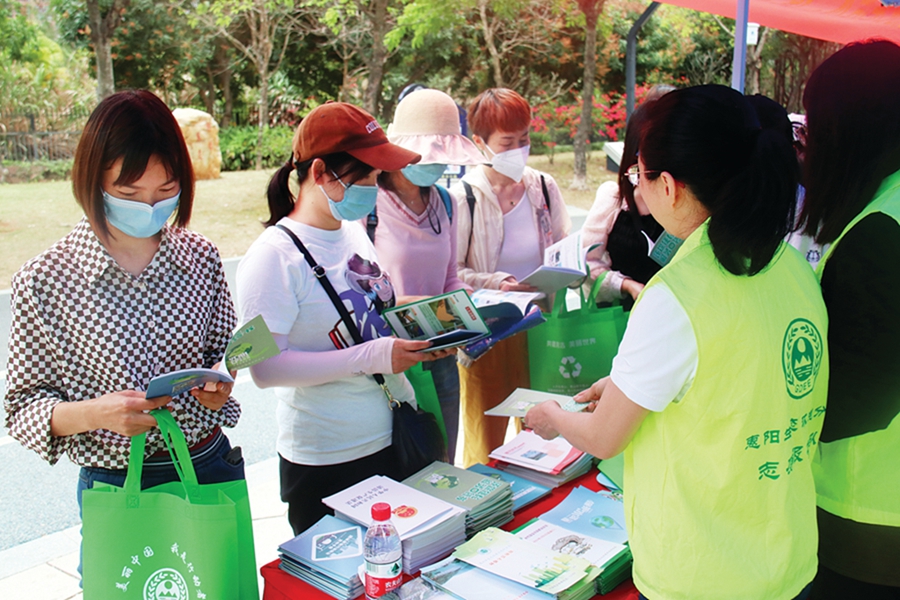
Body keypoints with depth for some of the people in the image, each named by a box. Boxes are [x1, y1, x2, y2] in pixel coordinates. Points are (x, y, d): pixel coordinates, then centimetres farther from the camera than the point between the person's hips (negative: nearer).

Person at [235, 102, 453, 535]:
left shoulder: (354, 232, 7)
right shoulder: (274, 257, -17)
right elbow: (266, 367, -23)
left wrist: (419, 338, 2)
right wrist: (371, 357, -28)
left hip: (397, 439, 7)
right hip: (326, 464, -7)